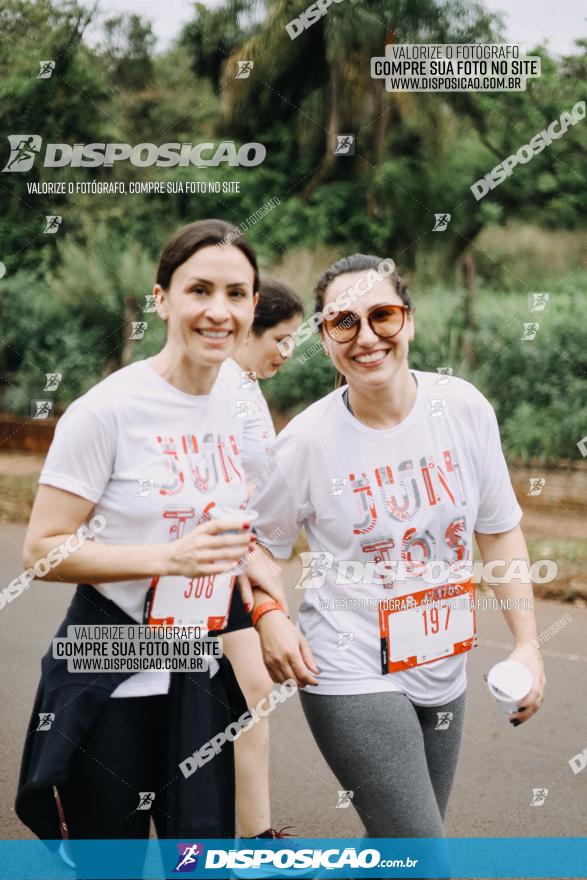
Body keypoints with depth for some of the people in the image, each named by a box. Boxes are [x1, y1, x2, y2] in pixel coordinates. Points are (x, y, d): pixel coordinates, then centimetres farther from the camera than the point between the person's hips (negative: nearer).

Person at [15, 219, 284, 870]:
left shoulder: (239, 409, 4)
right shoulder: (108, 409, -15)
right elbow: (42, 550, -15)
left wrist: (245, 556, 0)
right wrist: (170, 557, -27)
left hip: (198, 682, 5)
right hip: (107, 686, -5)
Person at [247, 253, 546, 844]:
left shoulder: (465, 408, -6)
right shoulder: (308, 440, -14)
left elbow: (499, 530, 5)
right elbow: (259, 540, 2)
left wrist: (527, 641, 2)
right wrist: (267, 612, -15)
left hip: (443, 674, 4)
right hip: (352, 678, -4)